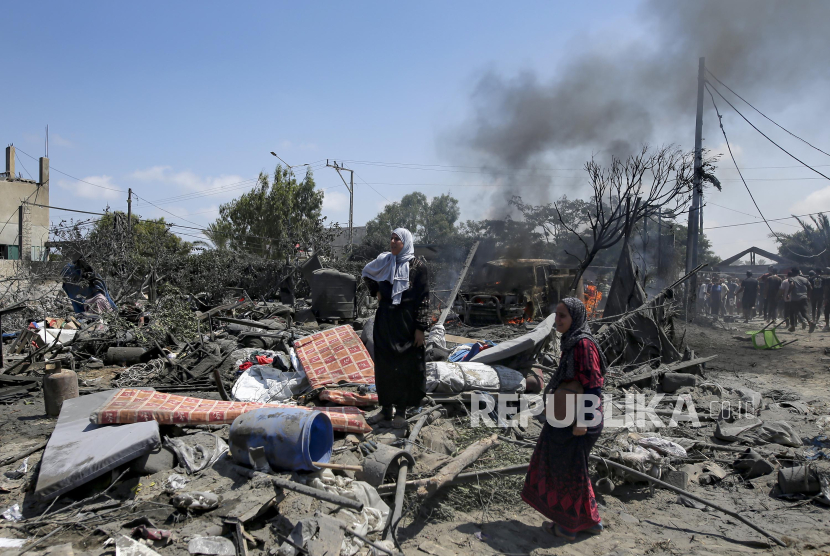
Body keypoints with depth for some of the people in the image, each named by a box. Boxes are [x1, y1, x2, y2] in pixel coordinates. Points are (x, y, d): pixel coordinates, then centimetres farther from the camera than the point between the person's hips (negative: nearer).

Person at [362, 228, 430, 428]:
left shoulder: (417, 266, -7)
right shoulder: (384, 260, 5)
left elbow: (423, 299, -9)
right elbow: (367, 273, 27)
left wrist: (420, 328, -12)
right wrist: (376, 291, 12)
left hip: (406, 321, -4)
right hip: (384, 319, 4)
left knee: (405, 366, 3)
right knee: (383, 365, 9)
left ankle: (401, 411, 16)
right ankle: (386, 409, 22)